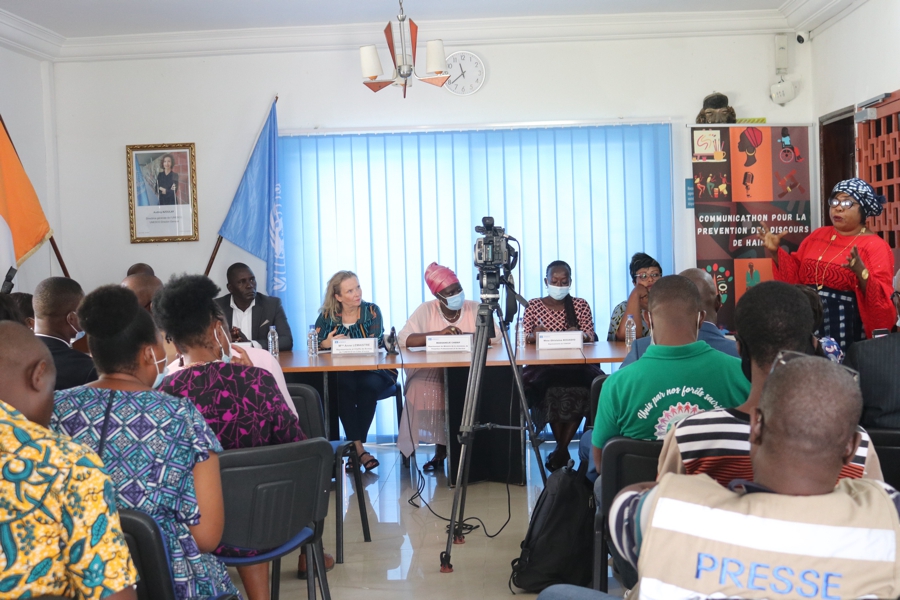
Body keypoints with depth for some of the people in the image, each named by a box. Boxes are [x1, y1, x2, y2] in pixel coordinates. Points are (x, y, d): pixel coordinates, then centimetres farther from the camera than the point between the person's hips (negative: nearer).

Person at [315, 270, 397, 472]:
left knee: (368, 385, -34)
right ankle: (358, 448, -27)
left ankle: (354, 445, -20)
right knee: (345, 386, -33)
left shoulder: (372, 311, 0)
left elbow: (375, 344, -13)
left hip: (373, 371, -1)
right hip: (341, 373, 1)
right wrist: (326, 344, -26)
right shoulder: (327, 315, 5)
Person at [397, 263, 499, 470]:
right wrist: (438, 333, -24)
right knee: (424, 391, -30)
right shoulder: (426, 310, -1)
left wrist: (466, 336, -23)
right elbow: (403, 339, -13)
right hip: (433, 371, 0)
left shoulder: (475, 308, 1)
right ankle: (440, 448, -10)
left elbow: (496, 336, -9)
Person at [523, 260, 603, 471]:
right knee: (551, 388, -33)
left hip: (576, 365, 1)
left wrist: (580, 335, -21)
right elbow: (522, 338, 3)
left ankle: (561, 448, -12)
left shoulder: (581, 305, 13)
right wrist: (533, 336, -20)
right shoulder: (533, 305, 11)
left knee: (581, 387, -31)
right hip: (543, 366, -1)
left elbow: (590, 335, 2)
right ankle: (563, 448, -10)